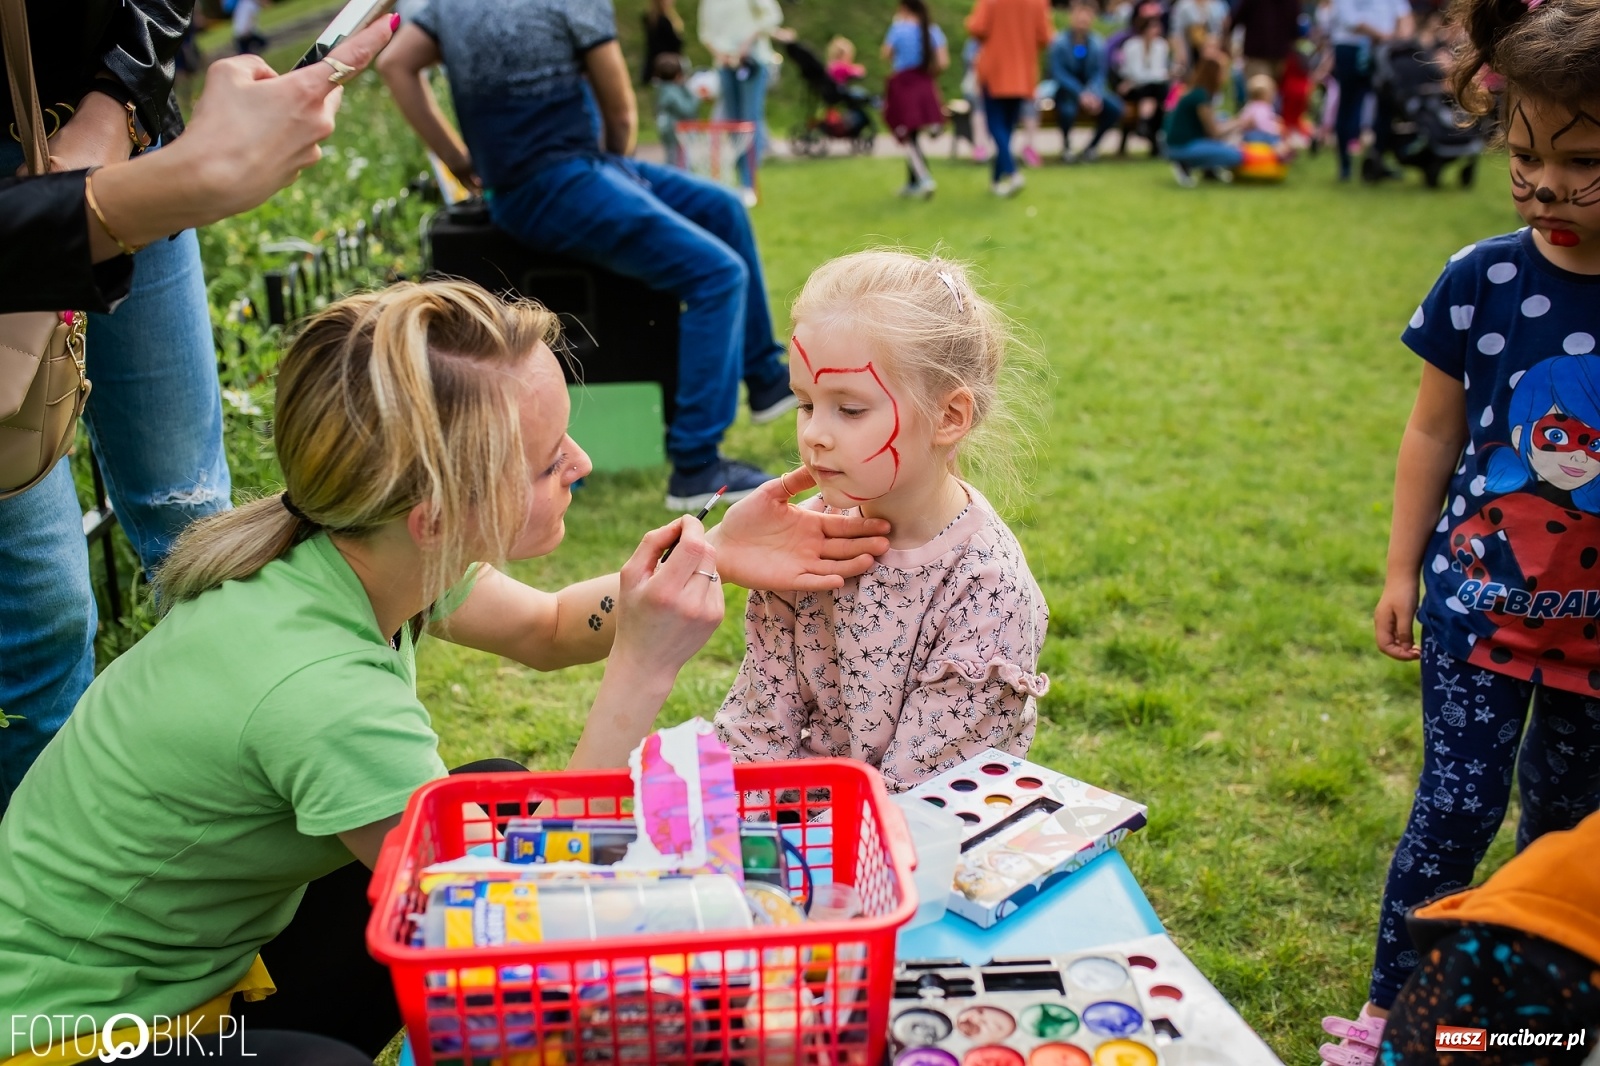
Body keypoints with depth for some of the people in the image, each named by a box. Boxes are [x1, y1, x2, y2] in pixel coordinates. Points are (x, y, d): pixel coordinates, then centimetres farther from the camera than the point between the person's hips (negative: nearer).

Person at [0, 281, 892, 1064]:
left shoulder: (365, 545, -13)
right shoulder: (322, 696, -36)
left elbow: (543, 630, 7)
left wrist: (707, 559, -8)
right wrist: (642, 670, -29)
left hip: (217, 943, 8)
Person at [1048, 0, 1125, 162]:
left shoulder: (1098, 44, -4)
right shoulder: (1060, 43, -13)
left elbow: (1099, 74, -5)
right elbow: (1058, 74, -18)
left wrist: (1093, 94, -27)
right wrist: (1080, 94, -31)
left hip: (1090, 89, 3)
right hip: (1066, 90, -3)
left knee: (1115, 107, -20)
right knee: (1068, 109, -36)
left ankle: (1092, 146, 4)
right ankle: (1066, 147, -4)